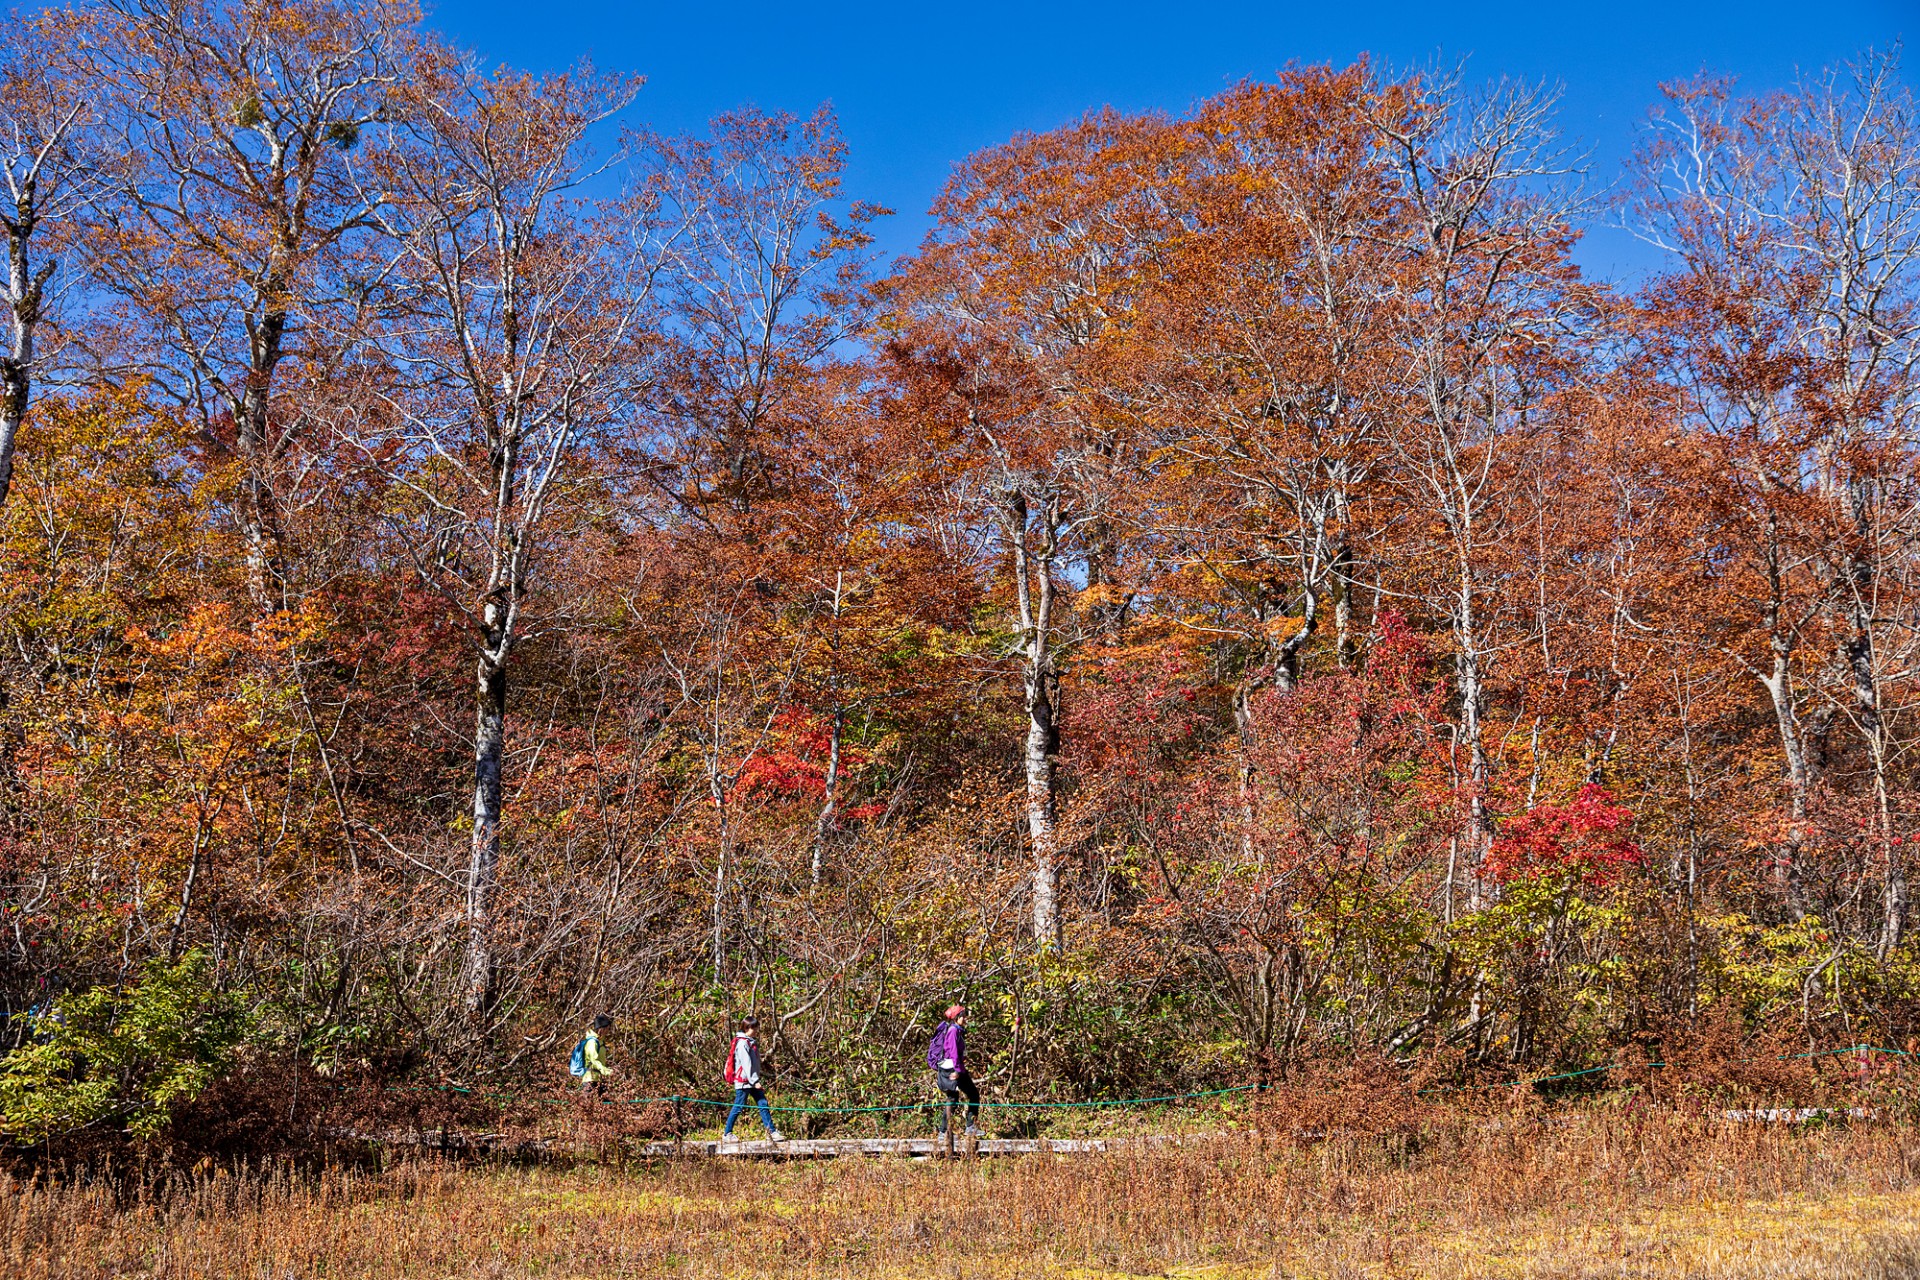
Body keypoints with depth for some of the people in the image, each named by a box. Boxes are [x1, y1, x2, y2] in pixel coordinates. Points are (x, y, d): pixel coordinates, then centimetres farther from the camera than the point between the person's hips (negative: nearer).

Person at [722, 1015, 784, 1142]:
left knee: (763, 1104, 3)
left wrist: (756, 1080, 16)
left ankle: (772, 1132, 1)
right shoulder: (742, 1043, -14)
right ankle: (727, 1134, 6)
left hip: (752, 1081, 9)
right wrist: (755, 1081, -23)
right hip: (743, 1080, -9)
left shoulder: (752, 1042, 16)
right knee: (738, 1107, -3)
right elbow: (746, 1064, -20)